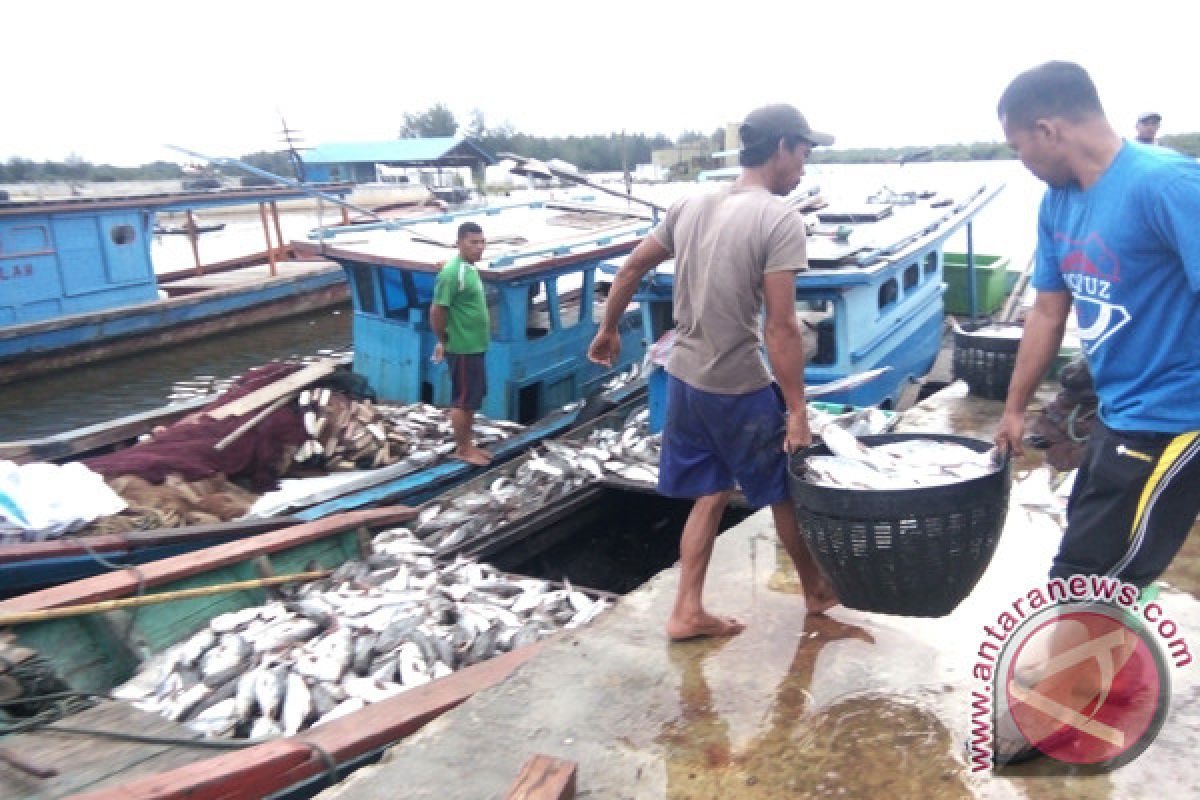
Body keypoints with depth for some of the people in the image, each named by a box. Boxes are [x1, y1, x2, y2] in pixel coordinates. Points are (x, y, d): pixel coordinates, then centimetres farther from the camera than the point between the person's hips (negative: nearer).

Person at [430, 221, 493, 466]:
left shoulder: (471, 269, 11)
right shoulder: (452, 272, -19)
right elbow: (437, 311, -21)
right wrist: (444, 340, -8)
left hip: (475, 347, 9)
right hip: (462, 349, -9)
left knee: (474, 398, 16)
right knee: (463, 400, 1)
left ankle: (468, 444, 27)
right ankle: (462, 449, 13)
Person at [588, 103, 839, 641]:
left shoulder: (690, 206, 5)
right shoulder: (781, 221, -16)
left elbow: (632, 268, 13)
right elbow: (781, 328, -20)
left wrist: (608, 331, 26)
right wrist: (797, 411, -14)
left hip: (684, 378, 7)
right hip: (739, 388, -6)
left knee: (711, 493, 18)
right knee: (785, 490, 15)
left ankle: (688, 612, 21)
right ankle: (817, 589, 36)